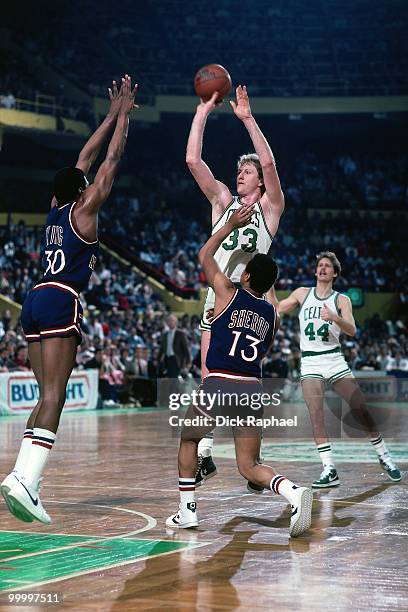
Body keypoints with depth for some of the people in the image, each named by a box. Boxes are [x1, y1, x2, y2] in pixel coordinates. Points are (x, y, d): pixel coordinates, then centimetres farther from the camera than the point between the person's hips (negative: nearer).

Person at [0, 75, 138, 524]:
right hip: (60, 301, -8)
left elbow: (85, 159, 27)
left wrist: (112, 116, 33)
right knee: (53, 396, -16)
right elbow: (111, 161, 4)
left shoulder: (56, 209, 18)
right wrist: (123, 115, 13)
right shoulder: (83, 209, 0)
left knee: (48, 396, 9)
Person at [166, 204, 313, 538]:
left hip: (218, 386, -3)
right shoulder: (273, 315, 11)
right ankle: (294, 492, -20)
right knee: (249, 465, 8)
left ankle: (187, 511, 19)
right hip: (253, 390, 3)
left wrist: (232, 225, 22)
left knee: (188, 439, 23)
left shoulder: (228, 294, 1)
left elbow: (205, 255, 16)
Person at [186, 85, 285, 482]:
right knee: (210, 381, 1)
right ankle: (204, 456, 9)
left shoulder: (270, 207, 6)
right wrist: (203, 111, 1)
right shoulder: (222, 201, 15)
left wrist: (247, 118, -13)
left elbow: (268, 162, -13)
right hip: (218, 298, 3)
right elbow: (192, 160, 5)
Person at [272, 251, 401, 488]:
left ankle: (384, 455, 15)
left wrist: (333, 317, -28)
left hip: (335, 361, -1)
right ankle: (330, 470, -15)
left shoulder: (342, 300, 4)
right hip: (310, 363, 1)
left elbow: (352, 330, -10)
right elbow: (277, 309, 15)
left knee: (361, 410, -4)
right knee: (316, 415, -15)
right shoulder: (303, 293, 10)